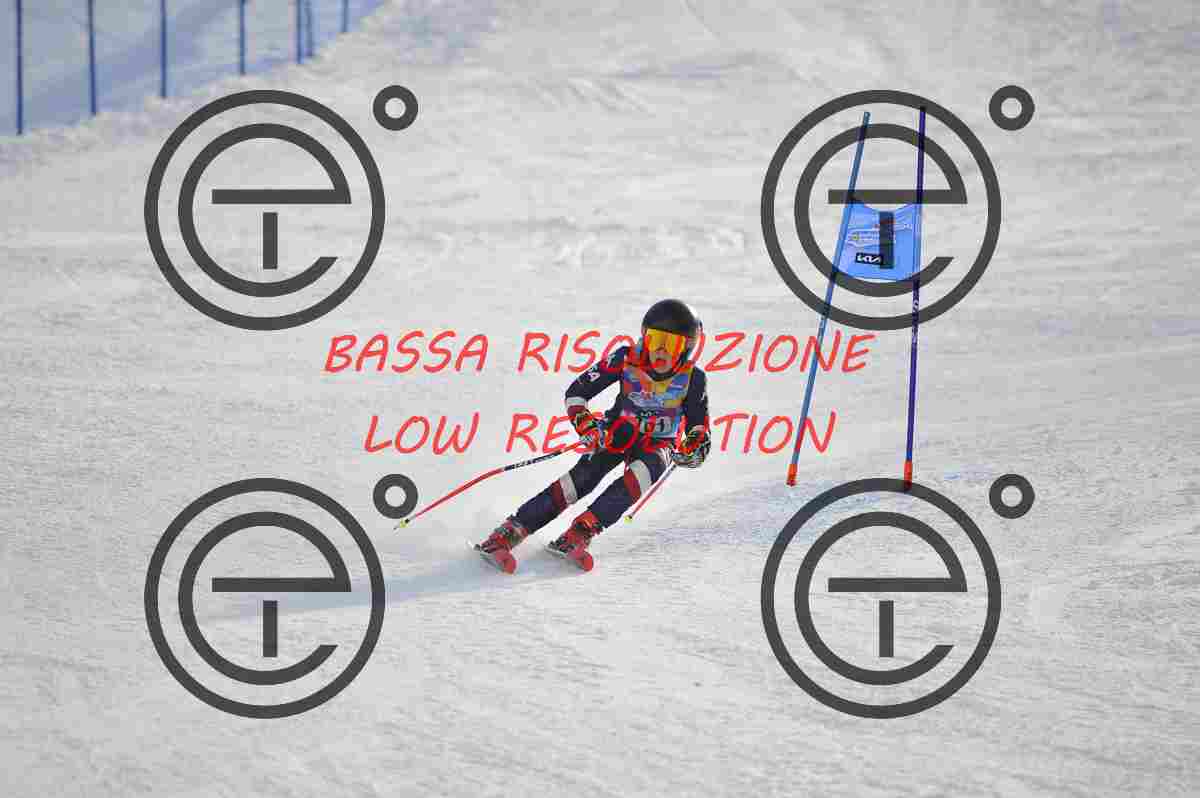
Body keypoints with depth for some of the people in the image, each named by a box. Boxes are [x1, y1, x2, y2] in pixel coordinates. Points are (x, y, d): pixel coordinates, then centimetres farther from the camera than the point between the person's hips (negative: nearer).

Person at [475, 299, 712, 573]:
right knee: (585, 475, -26)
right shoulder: (626, 360, -17)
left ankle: (579, 532, -37)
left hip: (658, 444, 0)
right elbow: (576, 392, -11)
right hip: (617, 433, 0)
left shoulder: (693, 379, -15)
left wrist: (692, 452, -29)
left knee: (647, 470, -34)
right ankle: (509, 533, -31)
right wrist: (586, 424, -28)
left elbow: (700, 433, -7)